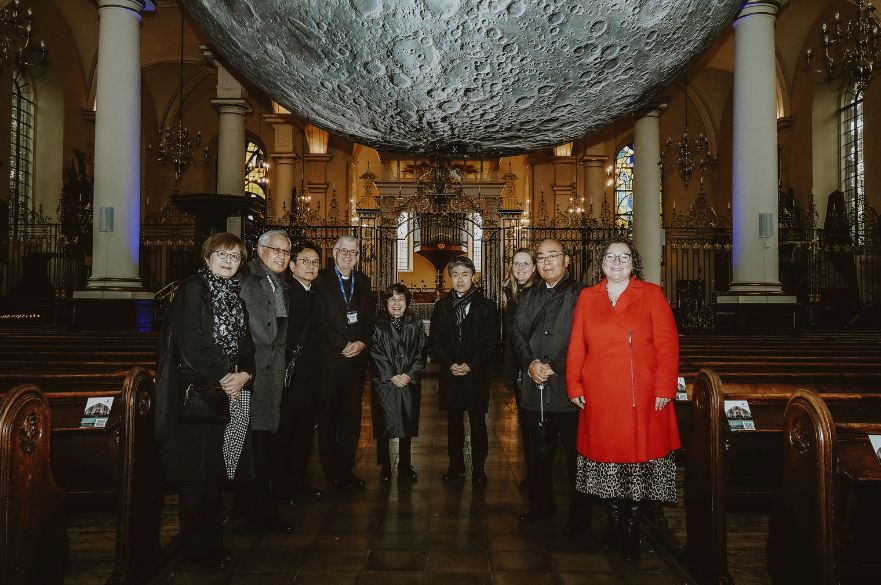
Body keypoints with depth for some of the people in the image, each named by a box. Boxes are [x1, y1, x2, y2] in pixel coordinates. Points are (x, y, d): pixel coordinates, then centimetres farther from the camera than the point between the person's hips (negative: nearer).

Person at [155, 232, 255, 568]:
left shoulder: (237, 294, 16)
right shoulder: (193, 288, -4)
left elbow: (246, 342, 13)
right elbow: (189, 339, -13)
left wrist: (244, 374, -5)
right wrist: (221, 376, -14)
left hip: (234, 390, 6)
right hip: (199, 390, -6)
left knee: (218, 468, 10)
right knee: (198, 468, -1)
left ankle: (212, 537, 21)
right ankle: (197, 544, 11)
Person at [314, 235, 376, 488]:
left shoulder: (363, 282, 14)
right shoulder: (321, 280, -1)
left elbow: (370, 318, 13)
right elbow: (318, 320, -8)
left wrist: (362, 342, -4)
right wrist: (342, 346, -11)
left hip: (356, 359, 4)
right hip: (329, 358, -4)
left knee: (352, 417, 7)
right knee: (328, 417, 2)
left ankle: (347, 467, 17)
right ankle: (332, 471, 12)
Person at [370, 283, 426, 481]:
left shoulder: (415, 324, 6)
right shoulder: (377, 325, -2)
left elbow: (421, 352, 3)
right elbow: (375, 354, -6)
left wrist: (410, 374, -10)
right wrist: (392, 376, -12)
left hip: (409, 382, 2)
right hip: (384, 383, -2)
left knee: (407, 426, 9)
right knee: (384, 427, 0)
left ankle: (405, 465, 22)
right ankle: (385, 467, 14)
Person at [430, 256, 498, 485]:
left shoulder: (486, 306, 0)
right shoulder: (442, 306, 7)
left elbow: (490, 343, -4)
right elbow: (435, 341, 4)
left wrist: (471, 366, -14)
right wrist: (450, 365, -10)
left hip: (476, 374, -2)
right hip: (450, 375, 2)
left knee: (478, 423, 5)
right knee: (454, 423, 11)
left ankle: (478, 468, 15)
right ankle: (456, 466, 22)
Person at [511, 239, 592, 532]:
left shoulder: (581, 293, -3)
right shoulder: (529, 295, 16)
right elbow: (517, 331, 7)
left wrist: (555, 367, -15)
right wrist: (530, 363, -9)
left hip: (567, 388, -5)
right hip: (534, 388, 5)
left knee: (575, 453, 3)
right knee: (537, 452, 15)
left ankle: (580, 513, 18)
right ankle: (541, 503, 32)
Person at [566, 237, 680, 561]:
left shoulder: (651, 294, 3)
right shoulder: (587, 297, 9)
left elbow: (668, 344, -3)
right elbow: (576, 346, 8)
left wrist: (664, 389, -10)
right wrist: (574, 386, 1)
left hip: (642, 397, -2)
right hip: (600, 396, 2)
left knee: (639, 455, 2)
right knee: (606, 454, 8)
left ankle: (631, 528, 16)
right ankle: (615, 519, 25)